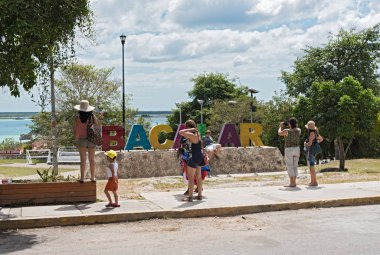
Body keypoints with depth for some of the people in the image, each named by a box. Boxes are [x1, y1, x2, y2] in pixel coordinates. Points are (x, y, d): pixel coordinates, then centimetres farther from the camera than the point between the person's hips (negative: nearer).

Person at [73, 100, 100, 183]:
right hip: (91, 141, 2)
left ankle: (82, 178, 11)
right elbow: (98, 124, 12)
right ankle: (93, 177, 18)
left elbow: (75, 131, -7)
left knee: (83, 160, 6)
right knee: (92, 159, 11)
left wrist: (76, 140, 5)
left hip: (81, 140, -2)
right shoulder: (92, 117, -5)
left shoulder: (77, 118, -10)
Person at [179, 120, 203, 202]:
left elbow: (181, 132, -28)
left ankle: (190, 197, -1)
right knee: (198, 177, 15)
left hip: (194, 157, -9)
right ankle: (200, 195, 22)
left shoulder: (192, 135, -19)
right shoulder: (197, 133, 7)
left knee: (190, 178, -2)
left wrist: (190, 130, -19)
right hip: (199, 157, 9)